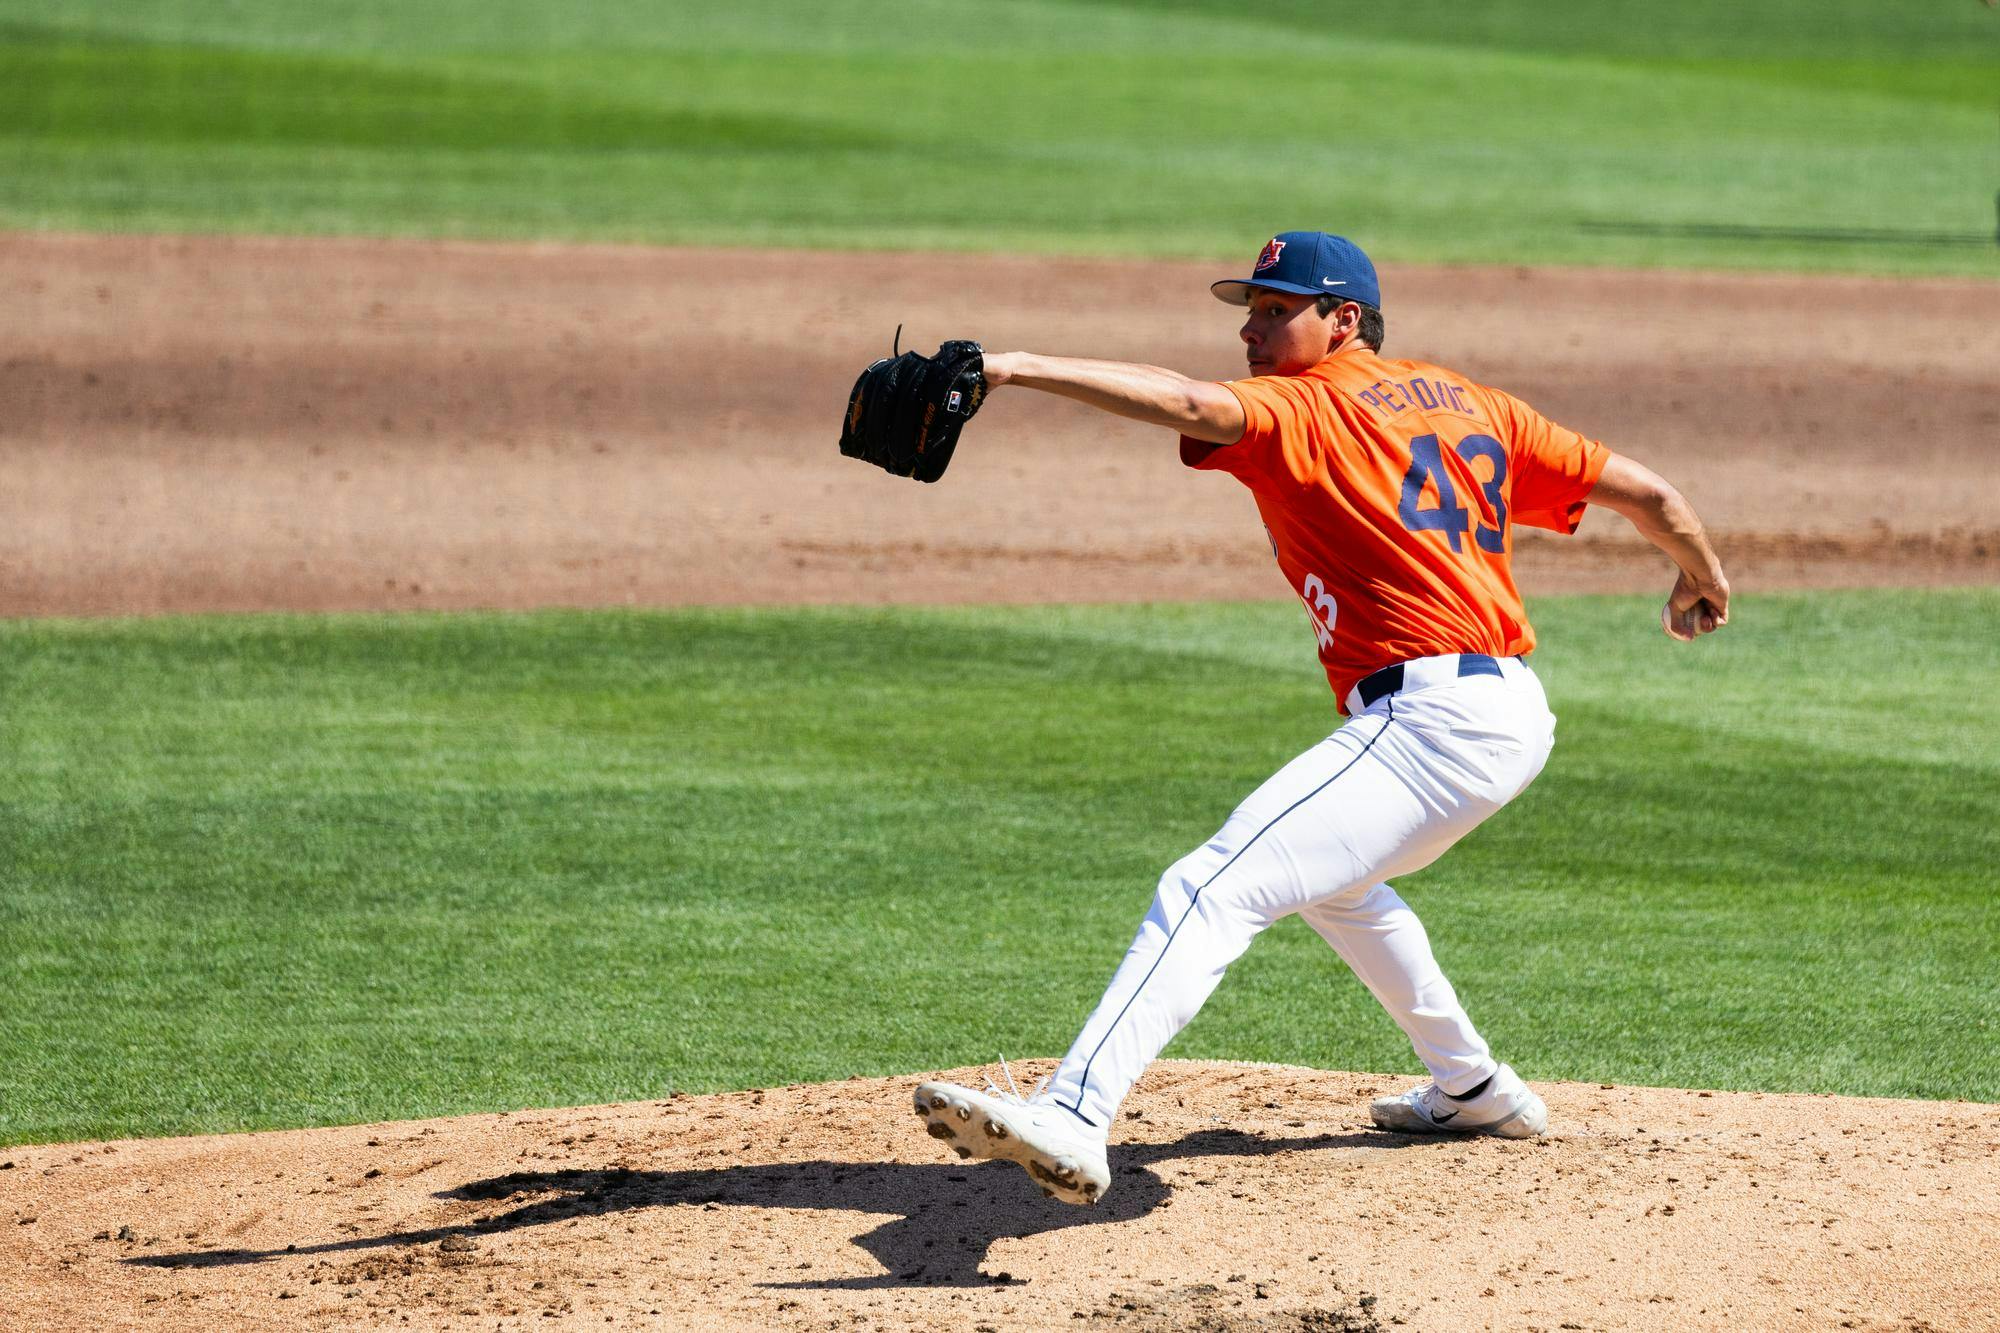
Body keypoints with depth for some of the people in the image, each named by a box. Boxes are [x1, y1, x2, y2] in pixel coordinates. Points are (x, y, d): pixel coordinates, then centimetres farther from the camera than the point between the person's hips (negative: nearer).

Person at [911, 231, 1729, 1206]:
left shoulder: (1302, 411, -2)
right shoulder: (1463, 403, 20)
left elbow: (1193, 405, -23)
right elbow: (1644, 492, 22)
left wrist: (1019, 369, -31)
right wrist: (1702, 580, 41)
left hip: (1427, 716, -9)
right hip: (1515, 717, 9)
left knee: (1214, 888, -22)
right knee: (1327, 874, 36)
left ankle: (1072, 1117, -41)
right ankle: (1472, 1089, 44)